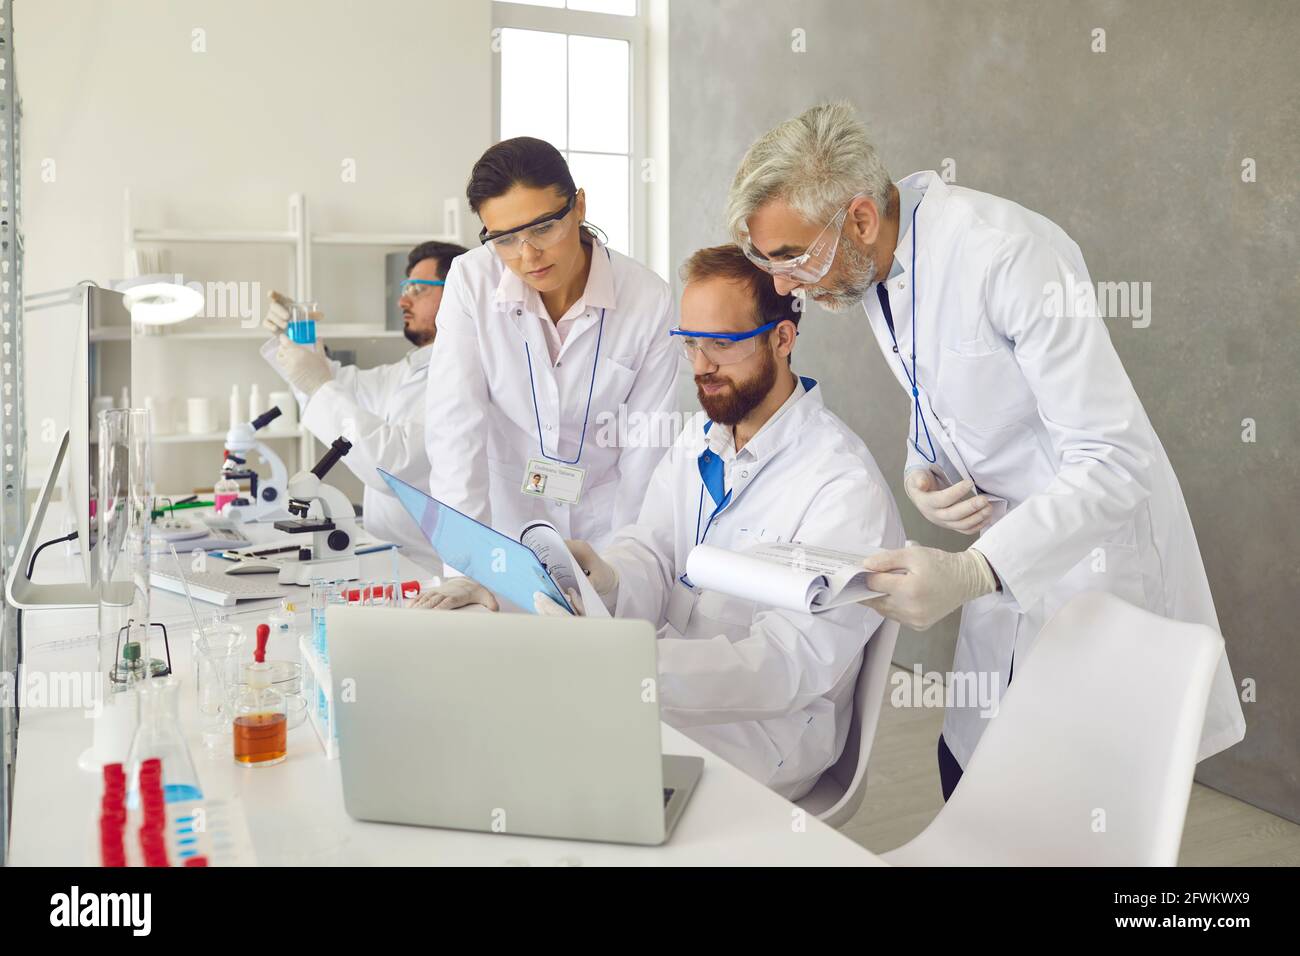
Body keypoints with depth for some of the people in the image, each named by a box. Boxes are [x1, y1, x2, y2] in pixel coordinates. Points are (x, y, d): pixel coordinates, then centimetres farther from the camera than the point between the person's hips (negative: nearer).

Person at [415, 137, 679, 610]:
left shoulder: (650, 301, -11)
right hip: (506, 527, 0)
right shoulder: (472, 282, -10)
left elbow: (646, 451, -6)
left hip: (605, 532, 0)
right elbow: (455, 426, -15)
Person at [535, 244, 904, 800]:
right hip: (670, 684, 7)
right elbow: (652, 551, 1)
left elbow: (791, 664, -25)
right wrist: (606, 582, -25)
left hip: (760, 729, -7)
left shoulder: (844, 485, -18)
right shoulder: (700, 438, 9)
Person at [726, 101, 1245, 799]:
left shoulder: (1012, 255, -26)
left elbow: (1114, 461, -27)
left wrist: (971, 573, -35)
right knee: (965, 775, 9)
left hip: (1096, 552, -7)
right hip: (1010, 551, 7)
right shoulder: (867, 267, 0)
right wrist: (921, 476, -5)